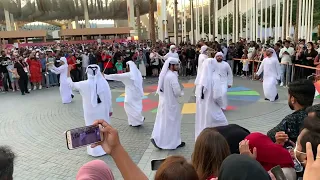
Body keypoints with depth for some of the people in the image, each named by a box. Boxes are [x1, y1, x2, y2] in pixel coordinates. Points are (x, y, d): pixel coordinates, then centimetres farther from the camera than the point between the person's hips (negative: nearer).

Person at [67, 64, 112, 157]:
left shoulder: (84, 84, -14)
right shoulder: (104, 83, -11)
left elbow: (71, 84, 2)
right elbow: (109, 98, -4)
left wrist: (68, 72, 12)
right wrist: (110, 109, 9)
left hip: (91, 112, -1)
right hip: (102, 111, 1)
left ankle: (96, 150, 22)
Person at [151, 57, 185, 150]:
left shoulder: (164, 74, 4)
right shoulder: (172, 76, -24)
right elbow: (177, 91, -23)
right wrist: (181, 93, -2)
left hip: (163, 101, 8)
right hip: (170, 102, -8)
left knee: (162, 121, 17)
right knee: (172, 122, 6)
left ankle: (157, 138, 18)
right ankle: (174, 142, 20)